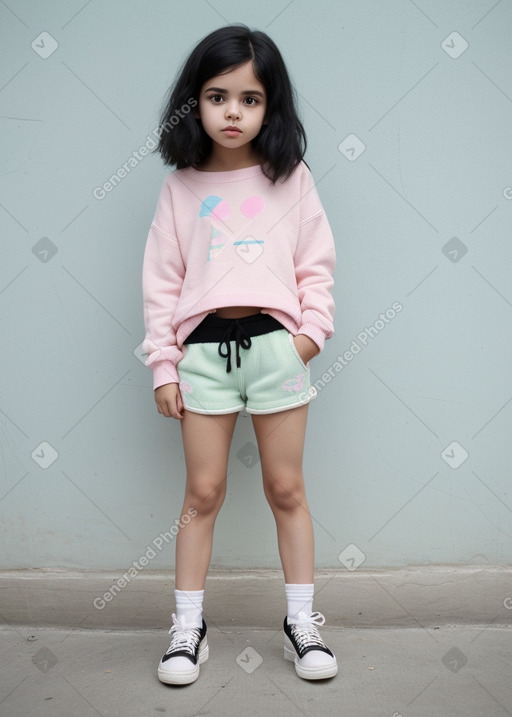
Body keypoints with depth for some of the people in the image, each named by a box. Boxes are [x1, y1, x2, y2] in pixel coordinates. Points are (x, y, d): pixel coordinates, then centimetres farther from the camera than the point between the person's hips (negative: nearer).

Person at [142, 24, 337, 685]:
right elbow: (161, 279, 6)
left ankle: (301, 621, 23)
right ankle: (188, 625, 21)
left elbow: (317, 262, 7)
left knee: (286, 488, 9)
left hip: (275, 342, 0)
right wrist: (163, 365, 2)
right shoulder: (181, 186, 8)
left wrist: (313, 328, -8)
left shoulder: (290, 177, 7)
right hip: (204, 348, 1)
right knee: (203, 491, 7)